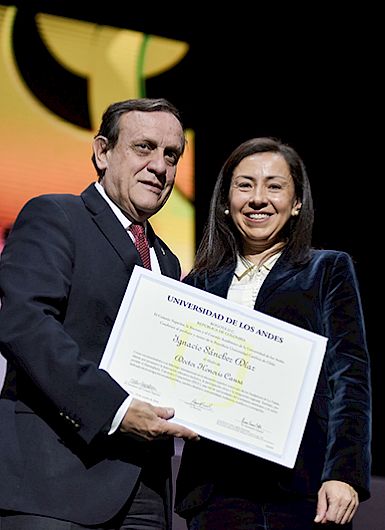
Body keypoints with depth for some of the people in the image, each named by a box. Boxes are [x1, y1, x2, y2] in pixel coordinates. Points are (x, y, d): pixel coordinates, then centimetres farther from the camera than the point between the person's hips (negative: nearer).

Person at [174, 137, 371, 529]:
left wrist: (344, 475, -12)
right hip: (216, 487, 2)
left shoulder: (328, 270, 8)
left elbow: (350, 378, 0)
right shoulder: (199, 283, 16)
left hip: (302, 486, -2)